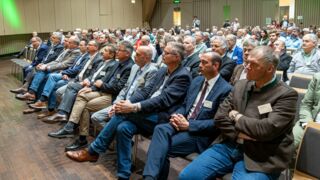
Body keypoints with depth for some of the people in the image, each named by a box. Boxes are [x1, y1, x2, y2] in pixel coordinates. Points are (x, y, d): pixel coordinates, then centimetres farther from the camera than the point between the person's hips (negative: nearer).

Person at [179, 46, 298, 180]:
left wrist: (237, 116, -7)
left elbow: (267, 129, -21)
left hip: (258, 158, -5)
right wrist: (238, 133, -12)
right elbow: (219, 117, 5)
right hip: (228, 146, 6)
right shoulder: (240, 86, 9)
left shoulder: (286, 94, -9)